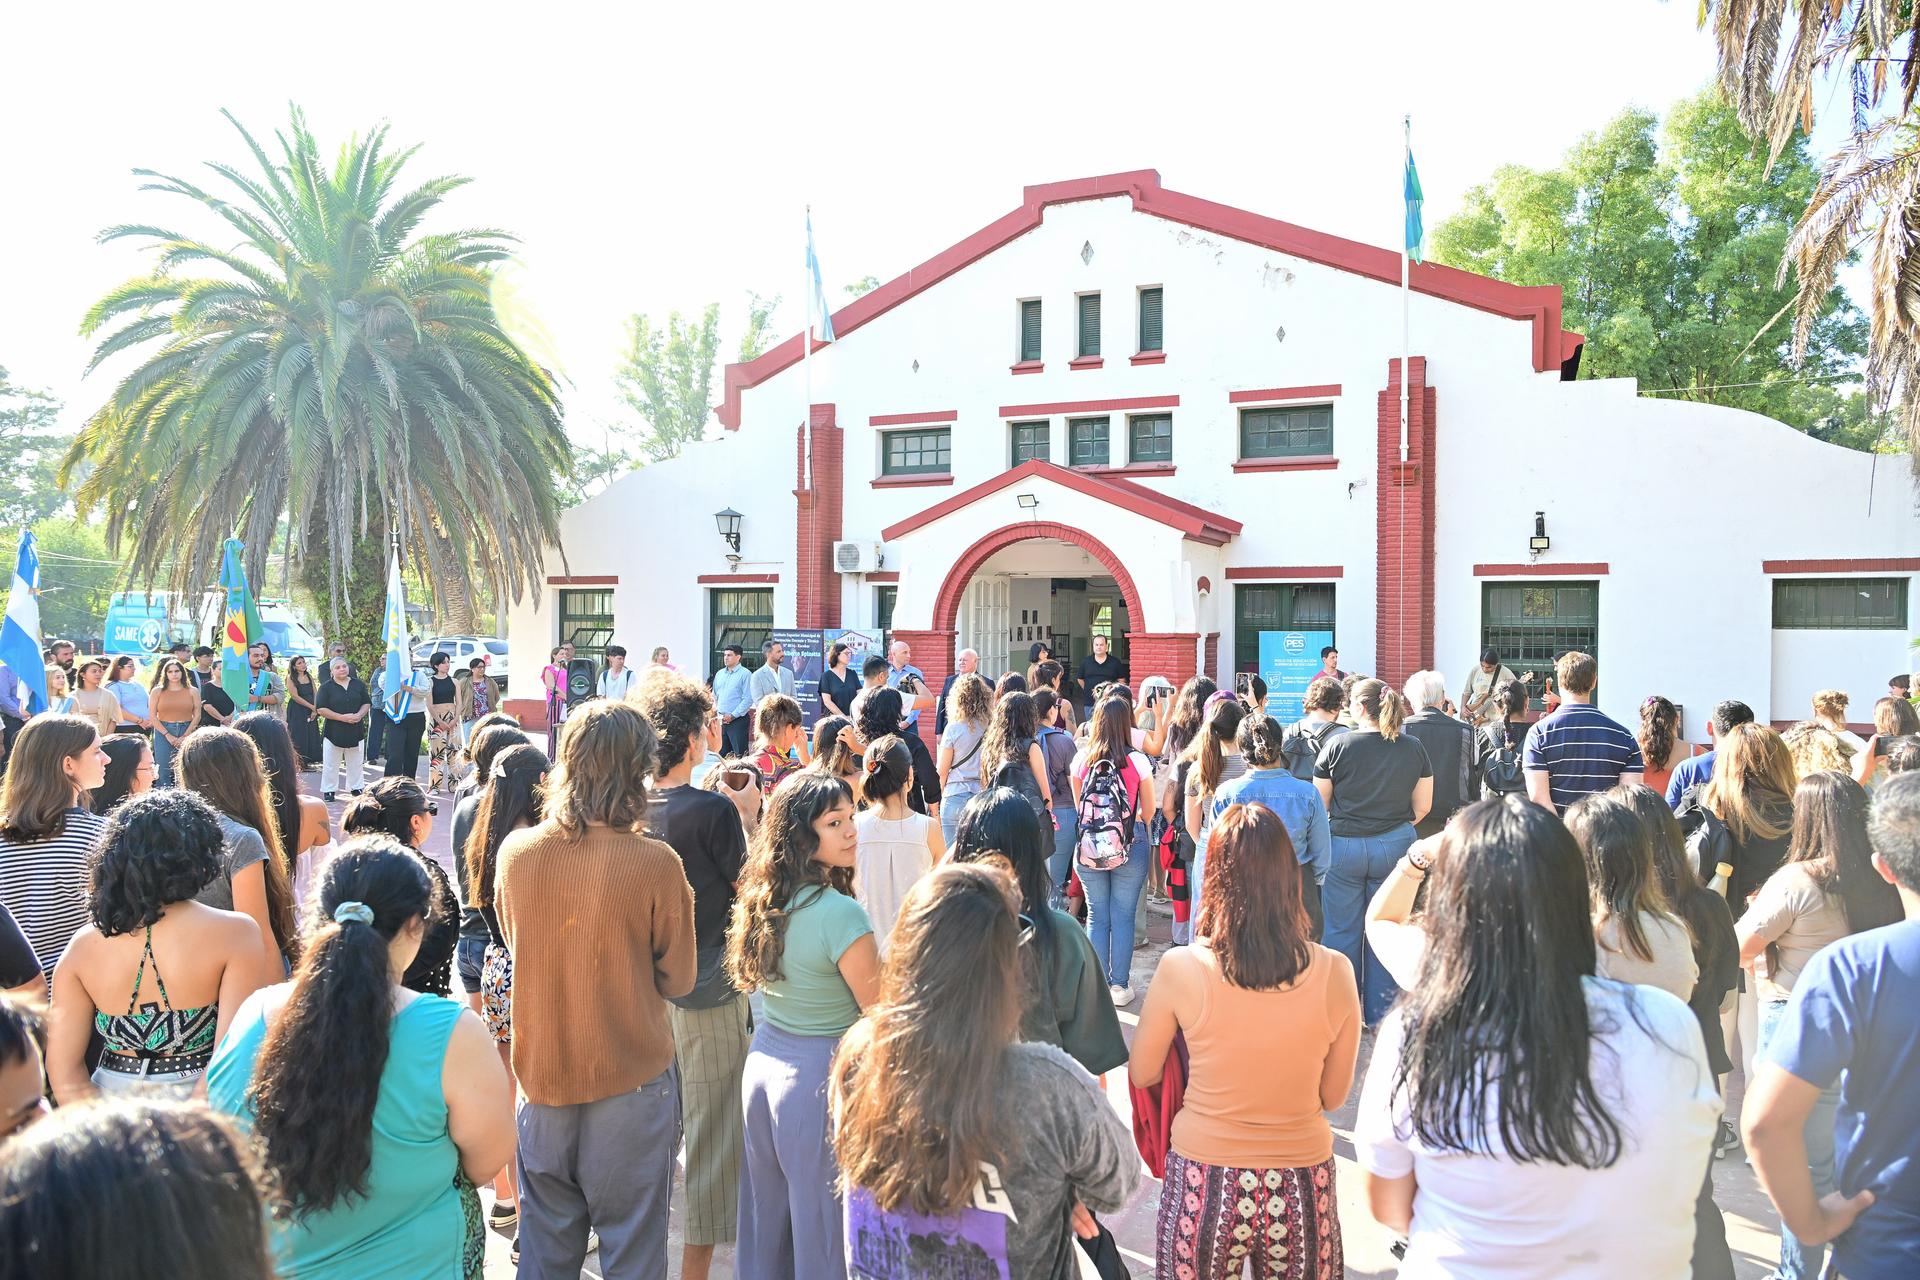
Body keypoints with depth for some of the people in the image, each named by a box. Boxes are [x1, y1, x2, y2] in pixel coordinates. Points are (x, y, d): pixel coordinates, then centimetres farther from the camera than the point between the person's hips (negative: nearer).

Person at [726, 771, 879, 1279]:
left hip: (763, 1060, 8)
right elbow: (881, 1013, -14)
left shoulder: (763, 898, 1)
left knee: (766, 1223, 21)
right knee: (823, 1232, 8)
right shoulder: (840, 913, -22)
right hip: (820, 1073, -8)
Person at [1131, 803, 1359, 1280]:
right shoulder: (1335, 972, -13)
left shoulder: (1181, 968, -17)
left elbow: (1140, 1074, -2)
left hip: (1206, 1182, -1)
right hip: (1302, 1184, 1)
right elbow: (1333, 1095, 0)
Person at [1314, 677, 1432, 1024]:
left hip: (1344, 846, -2)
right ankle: (1381, 1012, 18)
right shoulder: (1413, 749, 0)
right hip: (1395, 848, 2)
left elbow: (1319, 804, -3)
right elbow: (1423, 806, 5)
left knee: (1342, 931, 9)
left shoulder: (1337, 746, -8)